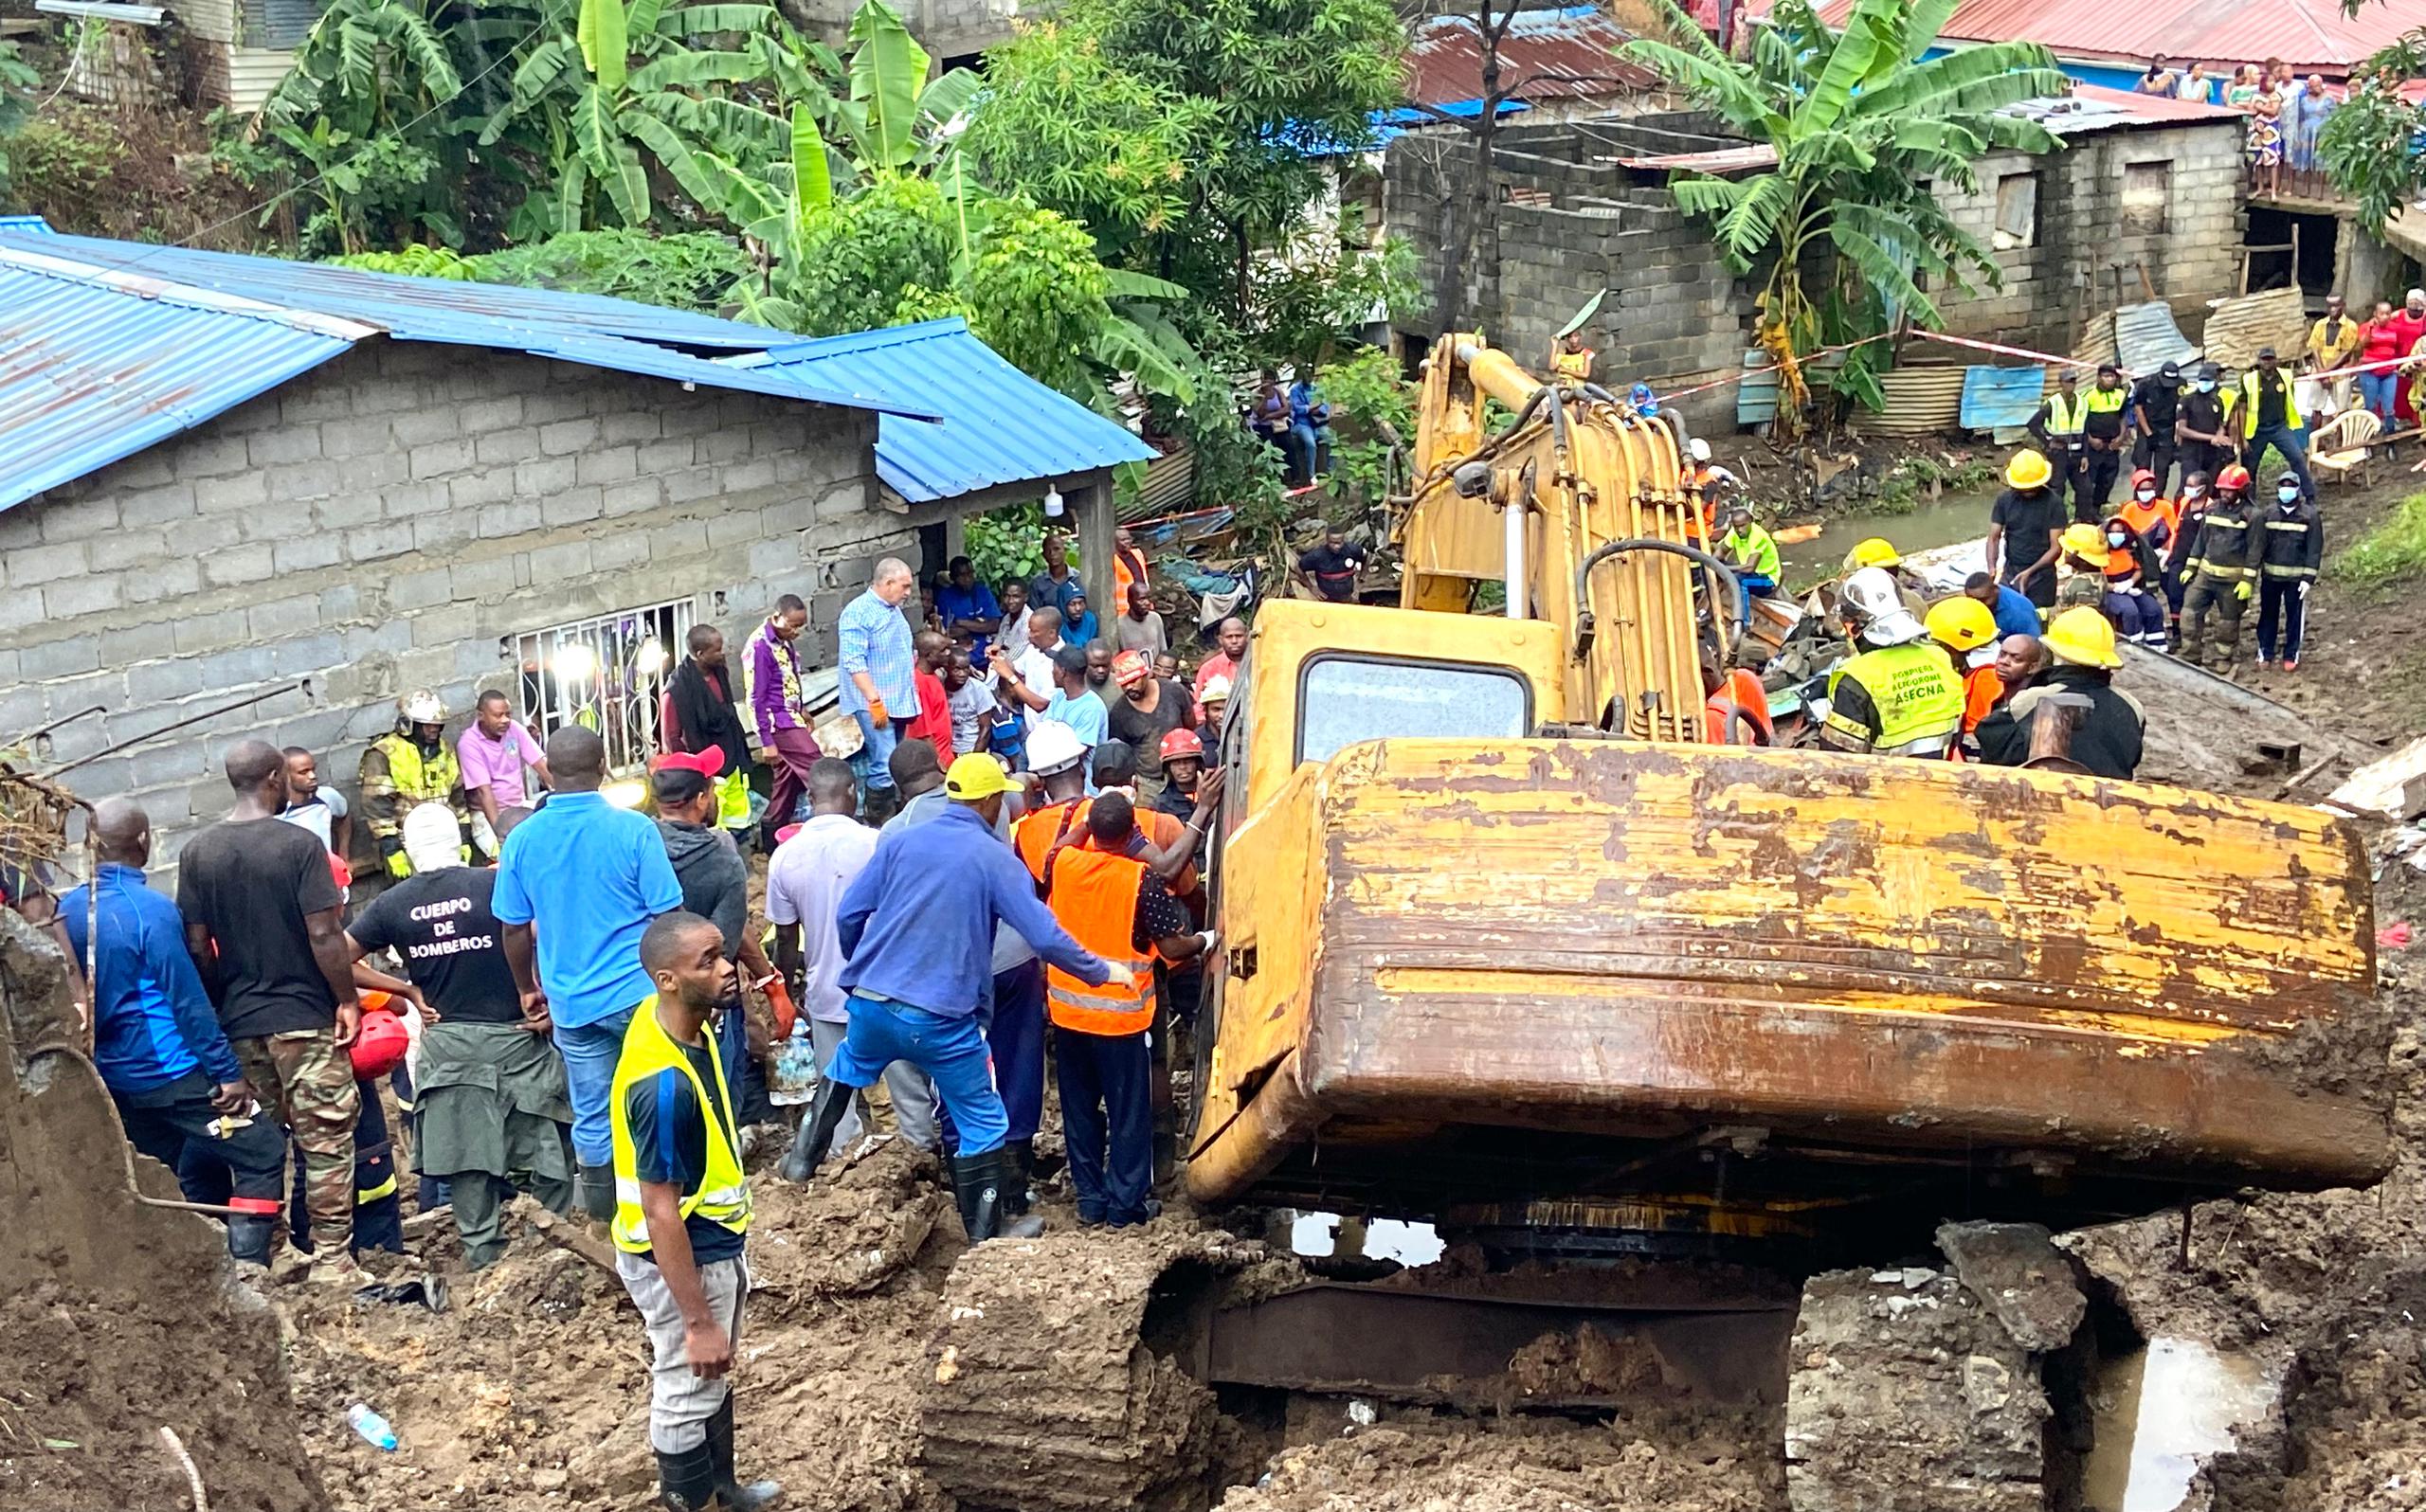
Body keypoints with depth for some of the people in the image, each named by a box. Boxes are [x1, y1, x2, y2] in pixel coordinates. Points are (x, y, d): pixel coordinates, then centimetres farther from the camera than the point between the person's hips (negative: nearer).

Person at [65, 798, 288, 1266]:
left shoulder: (68, 909, 2)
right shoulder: (151, 910, -18)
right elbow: (188, 999, -16)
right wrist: (229, 1072, -10)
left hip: (113, 1075, 8)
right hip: (169, 1071, -8)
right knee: (261, 1154, -1)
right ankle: (247, 1272, -8)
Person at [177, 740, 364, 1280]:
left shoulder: (198, 853, 2)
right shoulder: (299, 845, -12)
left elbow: (197, 946, 3)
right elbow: (324, 935, -15)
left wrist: (222, 1007, 14)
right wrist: (348, 999, -5)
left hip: (238, 1023, 5)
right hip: (305, 1017, -5)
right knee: (325, 1143, 2)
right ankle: (333, 1260, 2)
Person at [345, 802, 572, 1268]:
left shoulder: (392, 904, 1)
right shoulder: (498, 885, -10)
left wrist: (410, 991, 8)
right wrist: (546, 1002, -7)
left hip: (446, 1045, 3)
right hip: (514, 1038, -3)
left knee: (465, 1160, 10)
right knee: (547, 1159, 5)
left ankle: (483, 1255, 14)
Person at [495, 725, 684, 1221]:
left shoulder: (522, 839, -3)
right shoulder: (632, 829, -13)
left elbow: (515, 929, 5)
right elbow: (667, 916, -10)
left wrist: (528, 989, 20)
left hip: (570, 1002, 3)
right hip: (638, 993, -3)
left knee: (592, 1119, 11)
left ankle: (606, 1217, 20)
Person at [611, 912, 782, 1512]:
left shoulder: (670, 1017, -10)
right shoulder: (664, 1084, -35)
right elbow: (660, 1214, -29)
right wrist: (698, 1321, -24)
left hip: (713, 1244, 9)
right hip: (681, 1259, -9)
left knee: (715, 1379, 28)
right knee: (688, 1393, 12)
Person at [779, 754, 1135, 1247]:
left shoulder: (900, 842, 4)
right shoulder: (996, 860, -6)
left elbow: (848, 915, 4)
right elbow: (1045, 937, -11)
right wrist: (1102, 972, 4)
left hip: (870, 1003, 4)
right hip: (940, 1020, -4)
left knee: (848, 1067, 37)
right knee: (983, 1124, 12)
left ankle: (803, 1157, 37)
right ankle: (987, 1236, 18)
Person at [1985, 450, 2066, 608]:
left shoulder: (2053, 502, -10)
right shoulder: (2004, 500, -1)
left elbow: (2056, 547, -11)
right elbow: (1994, 538, 1)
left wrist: (2030, 572, -21)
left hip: (2041, 574, -2)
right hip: (2009, 571, 2)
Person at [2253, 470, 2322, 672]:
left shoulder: (2309, 515, -3)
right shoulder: (2269, 513, 2)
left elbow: (2315, 549, -4)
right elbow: (2258, 543, 1)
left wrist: (2308, 577, -9)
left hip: (2296, 577, -2)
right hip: (2270, 575, 2)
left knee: (2295, 616, 6)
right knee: (2268, 614, 10)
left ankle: (2291, 655, 17)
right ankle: (2265, 652, 20)